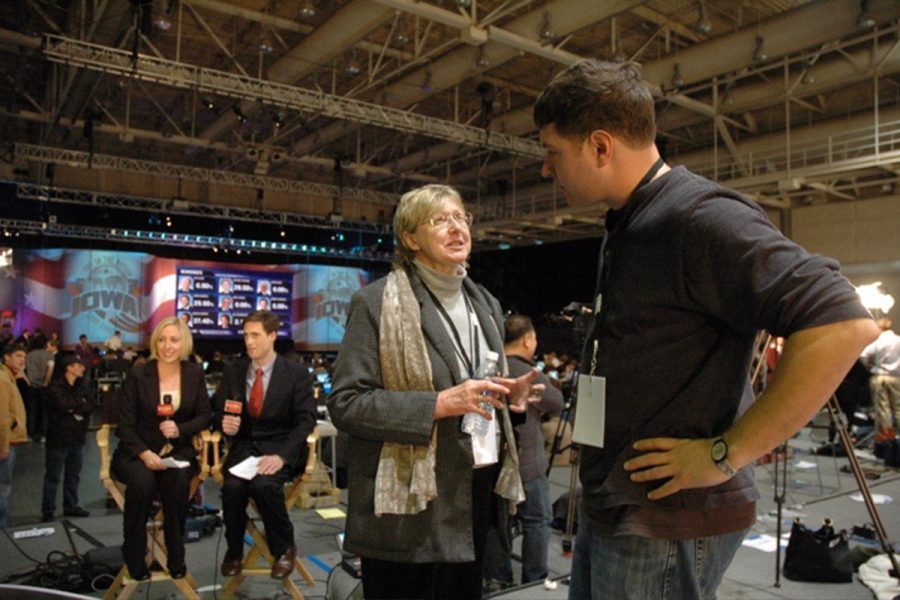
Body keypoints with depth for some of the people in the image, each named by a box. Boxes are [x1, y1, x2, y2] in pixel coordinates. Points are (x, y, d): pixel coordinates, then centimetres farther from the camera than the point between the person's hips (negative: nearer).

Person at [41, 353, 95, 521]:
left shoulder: (82, 386, 9)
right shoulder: (55, 387, -10)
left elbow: (91, 407, -2)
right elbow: (62, 404, -25)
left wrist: (74, 408, -18)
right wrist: (80, 402, -9)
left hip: (77, 438, 6)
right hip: (58, 438, -6)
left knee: (73, 476, 14)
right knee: (53, 477, 3)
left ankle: (71, 506, 25)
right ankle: (48, 511, 11)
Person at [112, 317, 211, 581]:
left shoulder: (194, 373, 2)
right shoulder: (137, 374, -5)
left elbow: (205, 415, 5)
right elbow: (125, 425, -6)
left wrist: (180, 429, -15)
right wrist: (144, 453, -22)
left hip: (178, 450, 1)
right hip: (136, 452, -1)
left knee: (177, 479, -31)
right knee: (143, 481, -33)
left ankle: (176, 555, -12)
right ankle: (134, 556, -11)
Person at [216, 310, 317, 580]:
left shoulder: (296, 375, -1)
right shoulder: (233, 371, 9)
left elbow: (305, 421, -7)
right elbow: (219, 411, 14)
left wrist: (281, 455, -22)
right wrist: (225, 423, -12)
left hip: (280, 449, -3)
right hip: (243, 446, 3)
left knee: (263, 484, -32)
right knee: (233, 486, -28)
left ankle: (284, 548, -4)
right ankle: (234, 551, 1)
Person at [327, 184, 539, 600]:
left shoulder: (484, 303, 13)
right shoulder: (377, 303, -8)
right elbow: (345, 404, -14)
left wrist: (509, 394, 0)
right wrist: (440, 404, -22)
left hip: (480, 487, 6)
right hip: (412, 500, -6)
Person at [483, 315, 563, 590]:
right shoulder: (530, 375, -17)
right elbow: (557, 403, -4)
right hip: (525, 462, -6)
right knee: (537, 520, 9)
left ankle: (496, 578, 24)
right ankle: (535, 580, 18)